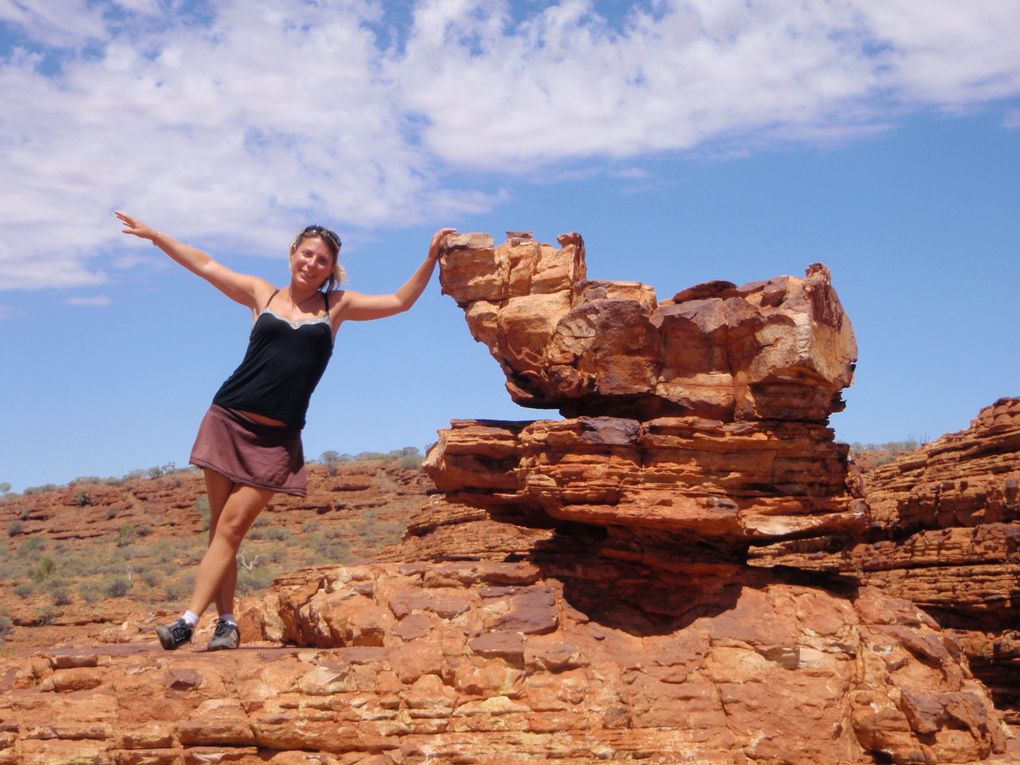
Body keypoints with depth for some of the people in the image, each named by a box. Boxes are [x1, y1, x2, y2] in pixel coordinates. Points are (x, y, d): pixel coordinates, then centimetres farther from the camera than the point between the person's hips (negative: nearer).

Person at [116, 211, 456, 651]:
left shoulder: (337, 306, 10)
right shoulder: (262, 295, 10)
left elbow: (400, 302, 10)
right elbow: (206, 266, 16)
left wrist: (431, 259, 0)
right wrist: (153, 234, 17)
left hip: (277, 438, -1)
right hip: (228, 421, 1)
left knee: (231, 527, -9)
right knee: (221, 527, 0)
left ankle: (189, 620, -11)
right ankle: (226, 622, 6)